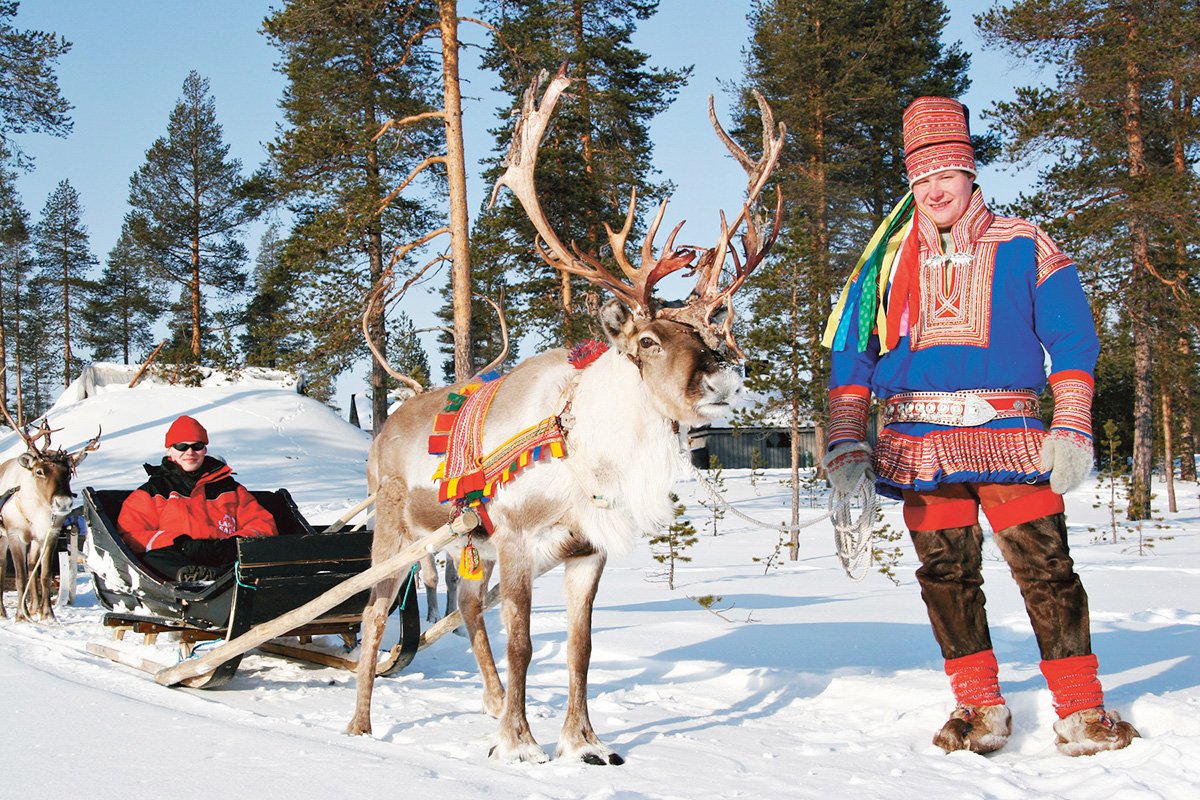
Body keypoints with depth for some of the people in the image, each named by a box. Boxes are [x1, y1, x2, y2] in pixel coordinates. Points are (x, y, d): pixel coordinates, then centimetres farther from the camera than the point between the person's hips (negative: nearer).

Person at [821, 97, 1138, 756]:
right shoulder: (887, 263, 12)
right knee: (946, 577, 5)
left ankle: (1080, 711, 3)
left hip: (1008, 436, -2)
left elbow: (1071, 341, 5)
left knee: (1047, 571, -5)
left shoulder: (1022, 248, 7)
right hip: (920, 445, 2)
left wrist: (1071, 431, -6)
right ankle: (979, 706, 17)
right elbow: (850, 357, 12)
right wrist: (845, 444, 3)